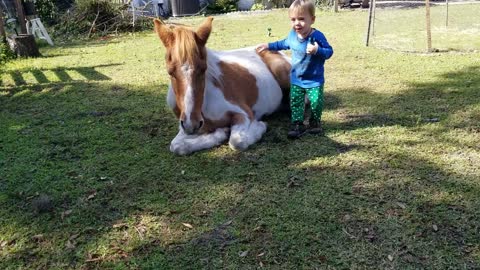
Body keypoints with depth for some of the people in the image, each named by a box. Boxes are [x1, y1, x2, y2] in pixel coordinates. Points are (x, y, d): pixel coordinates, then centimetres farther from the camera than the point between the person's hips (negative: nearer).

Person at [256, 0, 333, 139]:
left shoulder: (317, 36, -23)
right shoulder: (292, 34, -4)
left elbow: (329, 52, -20)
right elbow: (285, 44, 18)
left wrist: (317, 50, -40)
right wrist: (268, 46, 23)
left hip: (314, 80, -4)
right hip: (296, 79, 4)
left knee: (316, 102, 1)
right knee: (295, 102, 4)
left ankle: (315, 122, 25)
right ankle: (297, 124, 13)